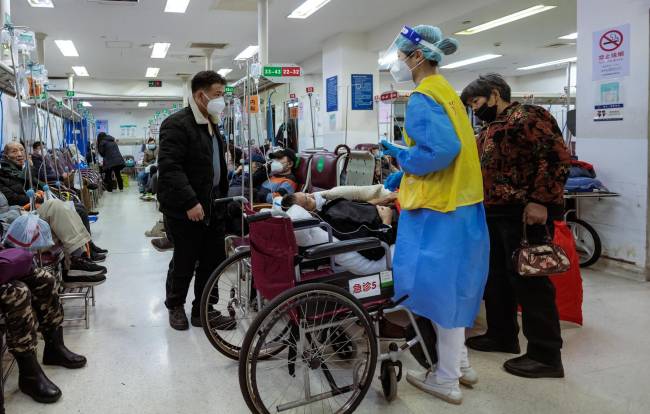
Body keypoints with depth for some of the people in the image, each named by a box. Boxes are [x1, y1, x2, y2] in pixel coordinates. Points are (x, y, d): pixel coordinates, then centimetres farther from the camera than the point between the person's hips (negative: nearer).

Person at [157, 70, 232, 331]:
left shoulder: (211, 125, 16)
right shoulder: (177, 124, -13)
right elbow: (169, 167, -22)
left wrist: (223, 198, 14)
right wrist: (190, 202, -26)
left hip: (212, 206, 8)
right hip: (185, 210, -8)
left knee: (213, 260, 9)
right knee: (184, 262, 6)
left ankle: (202, 310, 24)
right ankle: (175, 307, 28)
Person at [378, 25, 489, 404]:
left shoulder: (422, 99, -15)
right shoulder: (445, 91, 15)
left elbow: (442, 149, -28)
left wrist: (402, 156, -11)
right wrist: (403, 175, 17)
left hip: (439, 210, -10)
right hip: (460, 204, 10)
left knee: (441, 290, 1)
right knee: (451, 287, 19)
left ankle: (447, 381, 15)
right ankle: (460, 363, 33)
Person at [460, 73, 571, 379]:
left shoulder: (527, 117, -9)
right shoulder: (488, 130, 21)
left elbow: (557, 157, -19)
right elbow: (475, 169, 26)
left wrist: (540, 201, -25)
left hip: (525, 214, -10)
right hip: (495, 213, 10)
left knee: (529, 280, -6)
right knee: (496, 277, 16)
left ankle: (546, 355, 4)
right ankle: (502, 335, 31)